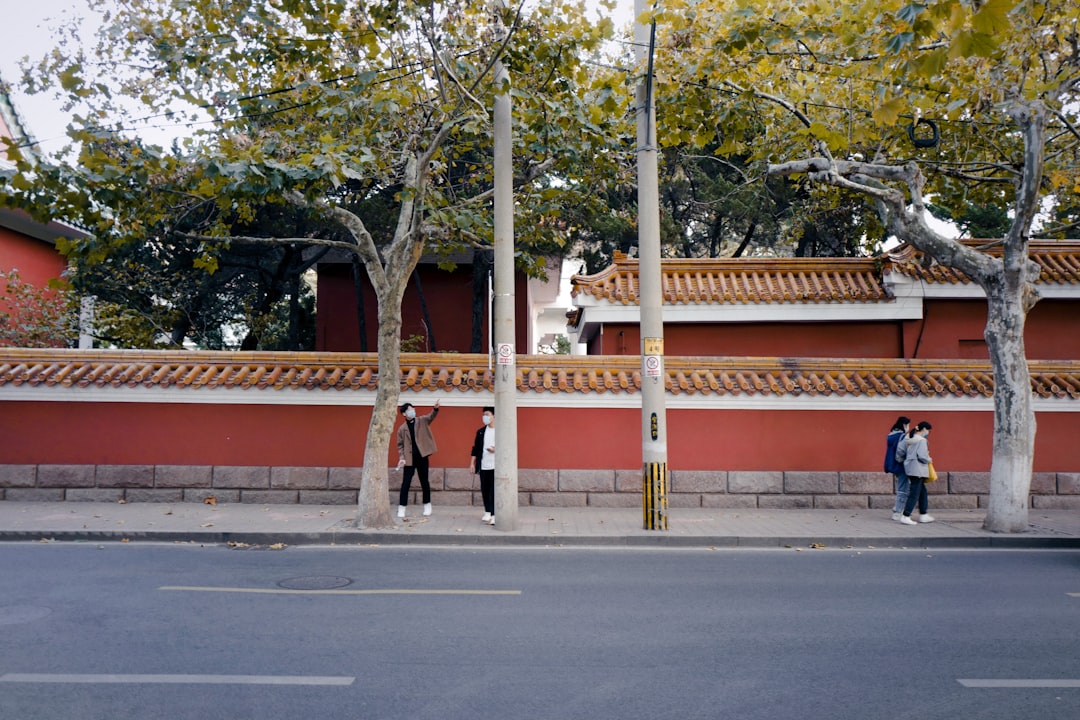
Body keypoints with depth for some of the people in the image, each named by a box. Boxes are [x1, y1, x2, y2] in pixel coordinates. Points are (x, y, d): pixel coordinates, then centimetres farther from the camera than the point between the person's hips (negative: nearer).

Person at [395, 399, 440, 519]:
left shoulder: (422, 421, 4)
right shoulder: (402, 428, 4)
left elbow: (431, 417, -16)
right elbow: (400, 445, 5)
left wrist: (435, 409, -37)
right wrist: (402, 458, -8)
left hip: (422, 456, 0)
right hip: (409, 458, 0)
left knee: (424, 481, 9)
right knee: (405, 483, -1)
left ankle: (427, 505, 23)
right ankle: (401, 508, 5)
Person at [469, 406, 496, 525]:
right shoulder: (480, 432, 10)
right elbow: (475, 448, 12)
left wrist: (497, 450, -17)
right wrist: (472, 463, 8)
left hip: (496, 466, -4)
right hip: (483, 466, 4)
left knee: (494, 491, -6)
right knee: (484, 490, 9)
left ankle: (494, 515, -3)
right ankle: (487, 512, 24)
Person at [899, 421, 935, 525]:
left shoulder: (909, 440, 11)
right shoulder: (922, 440, -14)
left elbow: (904, 453, 13)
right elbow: (922, 456, -19)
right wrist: (929, 460, -1)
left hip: (909, 468, 9)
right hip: (918, 470, -9)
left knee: (922, 491, 19)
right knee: (914, 493, -4)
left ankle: (923, 515, 26)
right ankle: (906, 516, -4)